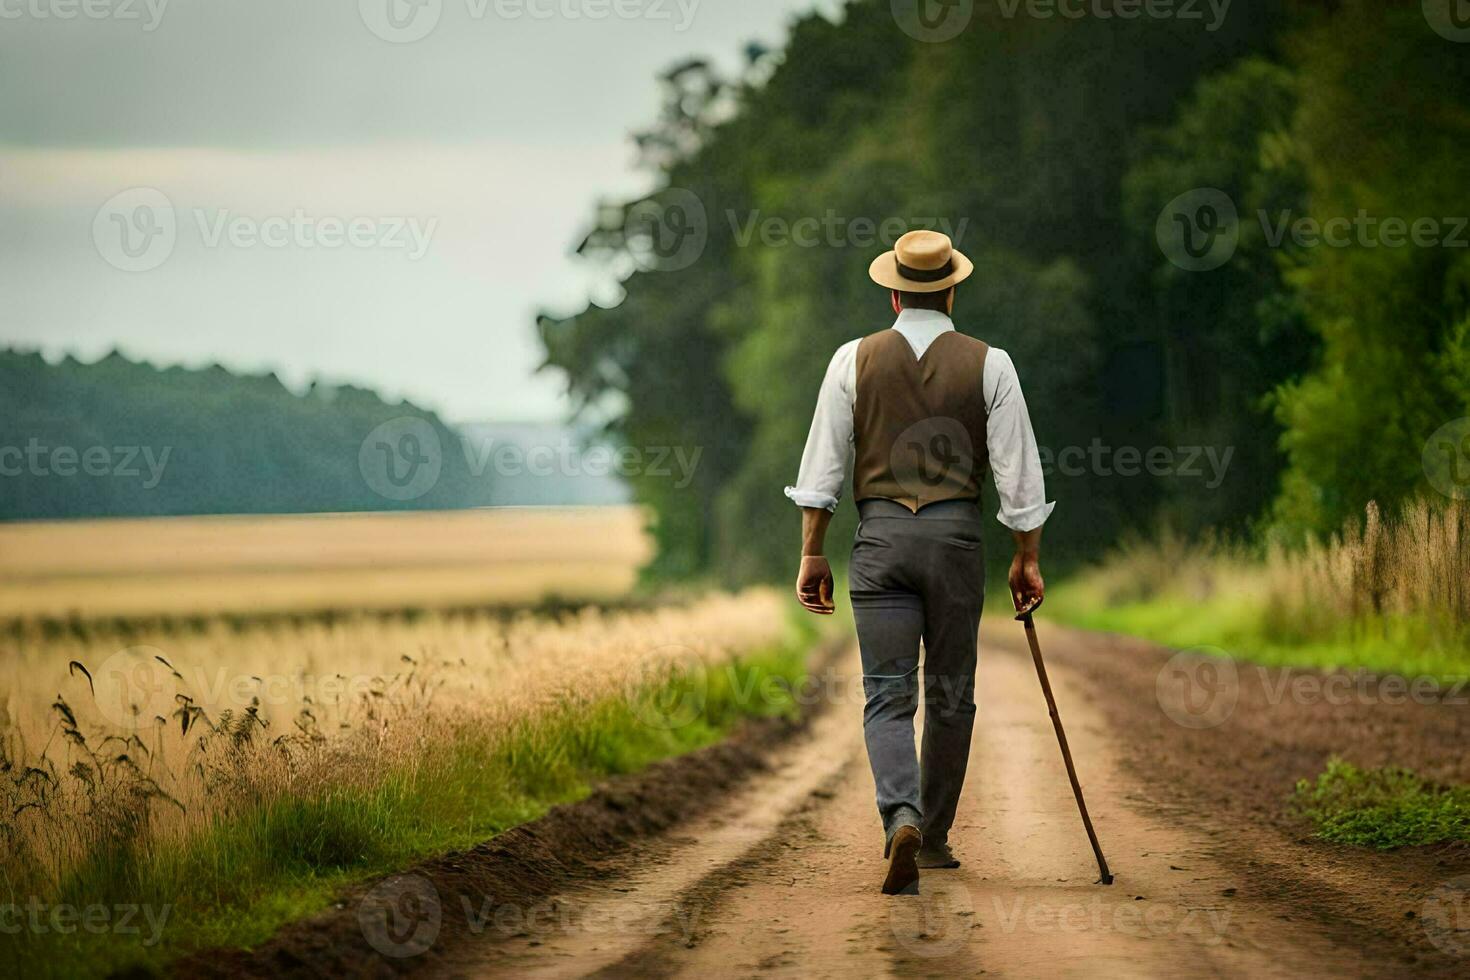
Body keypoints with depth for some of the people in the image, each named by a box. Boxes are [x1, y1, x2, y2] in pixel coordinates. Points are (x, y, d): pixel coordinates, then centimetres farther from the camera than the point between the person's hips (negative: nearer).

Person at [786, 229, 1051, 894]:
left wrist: (812, 553, 6)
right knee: (950, 694, 13)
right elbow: (1017, 468, 1)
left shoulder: (854, 360, 3)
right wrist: (1027, 557, 10)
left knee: (888, 696, -3)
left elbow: (823, 464, 1)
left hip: (880, 537, 0)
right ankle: (935, 837, 20)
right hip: (956, 534, 0)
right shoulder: (988, 365, 2)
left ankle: (901, 820, -26)